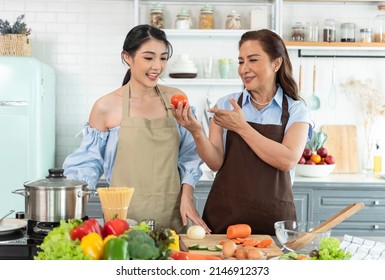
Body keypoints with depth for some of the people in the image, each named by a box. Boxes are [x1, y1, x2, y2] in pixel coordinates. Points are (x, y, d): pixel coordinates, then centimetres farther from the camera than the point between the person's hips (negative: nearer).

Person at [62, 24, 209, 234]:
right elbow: (88, 163, 1)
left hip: (171, 215, 2)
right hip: (125, 216, -2)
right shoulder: (106, 107, -5)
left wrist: (187, 197, -4)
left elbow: (189, 155, 8)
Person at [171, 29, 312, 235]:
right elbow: (215, 162, -3)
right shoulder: (225, 105, 5)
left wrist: (241, 127, -15)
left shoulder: (296, 110, 0)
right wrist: (196, 132, -20)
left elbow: (288, 160, -15)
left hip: (273, 217, -1)